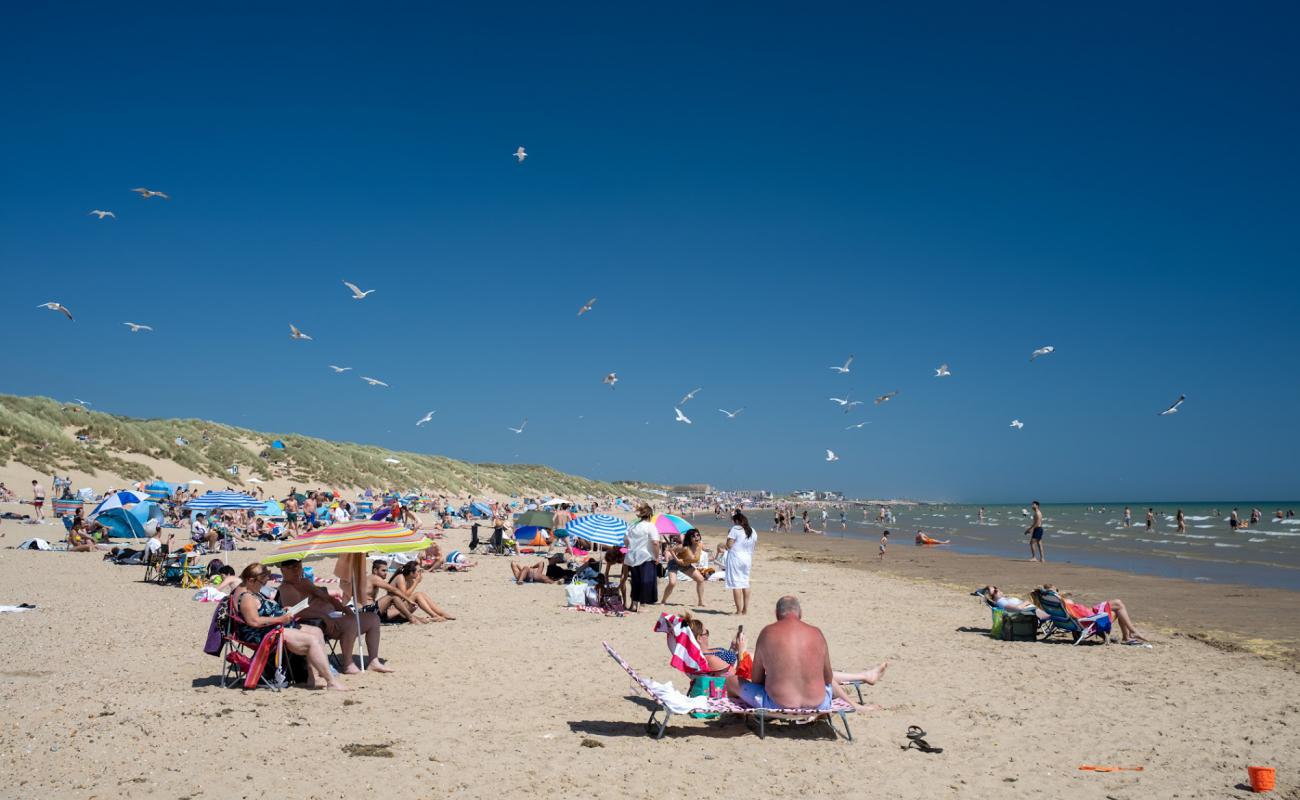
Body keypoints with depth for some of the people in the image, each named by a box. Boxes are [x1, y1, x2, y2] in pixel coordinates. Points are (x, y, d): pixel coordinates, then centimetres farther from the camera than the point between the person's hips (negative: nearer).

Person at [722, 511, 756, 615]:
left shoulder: (735, 529, -9)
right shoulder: (752, 531, 11)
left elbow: (729, 545, -14)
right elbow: (754, 546, 14)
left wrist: (728, 535, 0)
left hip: (735, 557, -7)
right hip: (747, 559, 7)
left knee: (736, 584, -4)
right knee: (745, 583, 15)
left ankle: (739, 611, -6)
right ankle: (745, 610, 16)